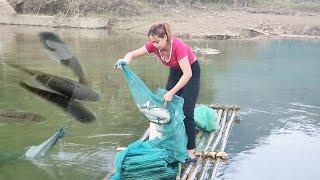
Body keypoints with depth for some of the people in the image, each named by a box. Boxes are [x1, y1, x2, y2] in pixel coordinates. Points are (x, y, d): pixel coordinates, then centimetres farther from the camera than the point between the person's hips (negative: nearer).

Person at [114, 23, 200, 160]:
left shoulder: (178, 46, -36)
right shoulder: (154, 45, -18)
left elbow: (187, 74, -37)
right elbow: (132, 54, -14)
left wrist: (171, 93, -38)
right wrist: (125, 61, -38)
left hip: (191, 72, -6)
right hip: (175, 72, 6)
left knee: (186, 113, -10)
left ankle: (190, 150, 2)